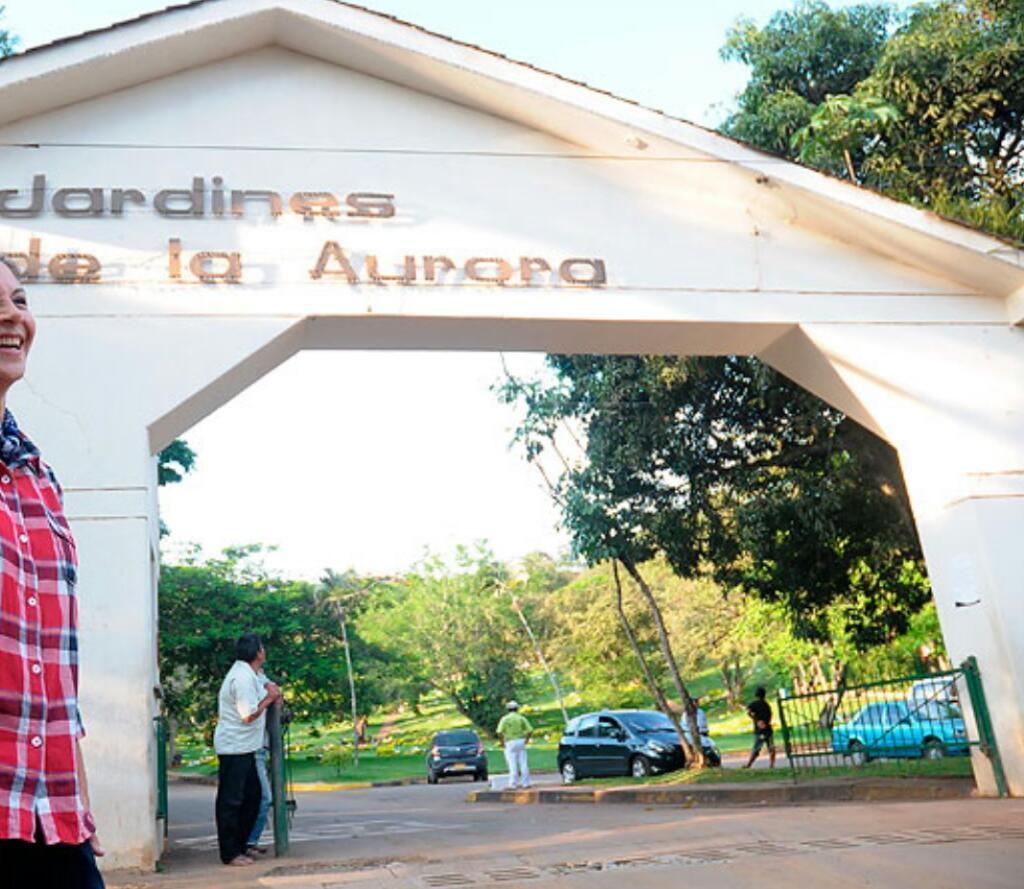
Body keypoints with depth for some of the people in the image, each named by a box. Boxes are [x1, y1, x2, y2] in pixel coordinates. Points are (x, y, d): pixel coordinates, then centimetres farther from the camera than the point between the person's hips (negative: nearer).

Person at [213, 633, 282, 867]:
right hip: (234, 747, -11)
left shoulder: (248, 673, 12)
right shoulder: (242, 678, -20)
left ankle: (240, 846, 23)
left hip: (244, 747, 11)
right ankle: (230, 854, 4)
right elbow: (249, 715, -22)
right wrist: (269, 698, -10)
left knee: (253, 795, 15)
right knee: (231, 801, -3)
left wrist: (267, 688, 12)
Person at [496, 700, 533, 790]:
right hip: (521, 742, 2)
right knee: (523, 764, 7)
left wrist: (502, 743, -2)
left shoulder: (505, 719, -2)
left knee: (513, 765, -1)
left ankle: (513, 785, 0)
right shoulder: (521, 718, 5)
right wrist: (526, 740, 9)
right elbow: (530, 731, -1)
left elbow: (499, 732, -13)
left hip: (510, 743, -2)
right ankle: (525, 783, 10)